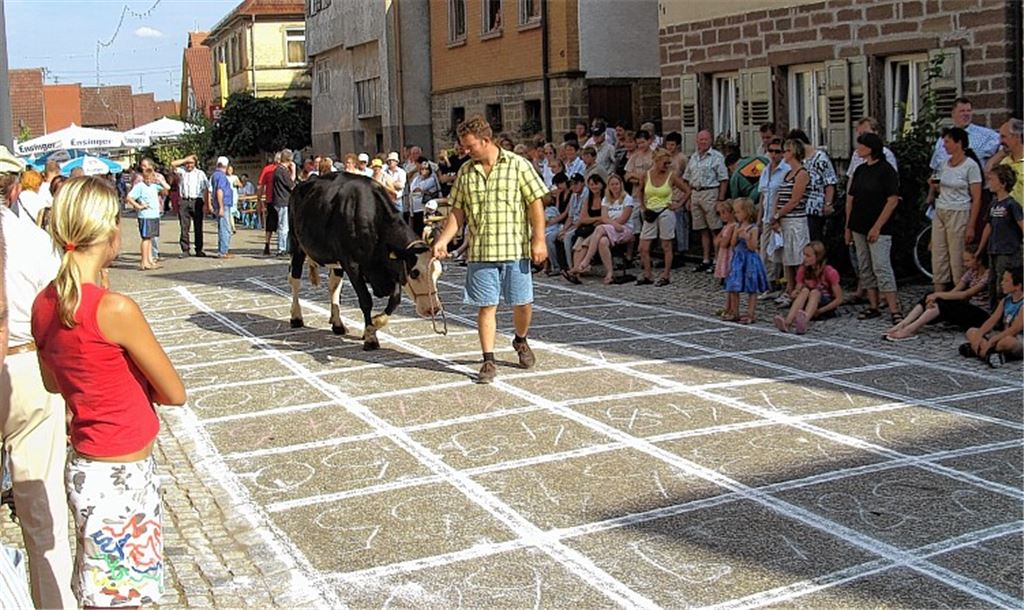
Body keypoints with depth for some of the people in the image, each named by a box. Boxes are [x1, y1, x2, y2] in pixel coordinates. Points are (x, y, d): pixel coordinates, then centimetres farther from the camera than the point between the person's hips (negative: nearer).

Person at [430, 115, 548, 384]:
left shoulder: (518, 165, -2)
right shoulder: (465, 172, 8)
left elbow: (535, 203, -2)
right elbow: (458, 211, 11)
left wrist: (538, 240, -8)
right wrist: (443, 240, 0)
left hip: (516, 249, -2)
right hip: (480, 252, 2)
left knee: (523, 303, 7)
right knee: (486, 306, 2)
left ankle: (520, 341, 36)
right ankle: (488, 362, 8)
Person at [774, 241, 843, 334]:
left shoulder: (830, 272, -10)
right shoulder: (802, 270, 2)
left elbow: (839, 299, -10)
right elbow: (798, 291, 6)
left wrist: (820, 311, -20)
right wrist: (795, 295, -19)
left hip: (827, 307, -3)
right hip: (806, 305, 3)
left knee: (815, 292, -33)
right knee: (805, 290, -29)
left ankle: (804, 322, -65)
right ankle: (787, 322, -55)